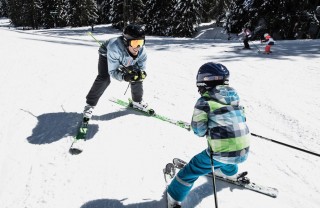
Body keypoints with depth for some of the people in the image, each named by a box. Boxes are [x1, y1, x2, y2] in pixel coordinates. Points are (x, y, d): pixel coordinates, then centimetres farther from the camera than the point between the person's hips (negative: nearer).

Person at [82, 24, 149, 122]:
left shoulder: (142, 51, -34)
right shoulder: (114, 48, -46)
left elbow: (142, 70, -22)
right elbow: (112, 71, -40)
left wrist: (140, 74, -47)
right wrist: (124, 77, -59)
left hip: (126, 62, 4)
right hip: (106, 55, -4)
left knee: (137, 77, -8)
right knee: (104, 79, -23)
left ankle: (137, 101, 17)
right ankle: (90, 105, -5)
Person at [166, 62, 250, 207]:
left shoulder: (204, 101, -10)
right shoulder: (234, 97, 8)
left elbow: (198, 130, -11)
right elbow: (241, 119, 15)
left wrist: (207, 131, 11)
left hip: (222, 153, -5)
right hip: (244, 152, 6)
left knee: (193, 168, 14)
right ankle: (229, 172, 64)